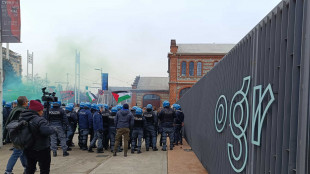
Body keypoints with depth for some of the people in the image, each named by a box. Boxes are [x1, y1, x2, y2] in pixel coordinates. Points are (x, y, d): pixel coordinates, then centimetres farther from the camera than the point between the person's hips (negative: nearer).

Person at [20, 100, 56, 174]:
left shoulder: (22, 119, 2)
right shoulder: (39, 120, -25)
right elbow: (46, 131, -35)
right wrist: (54, 129, -17)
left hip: (27, 149, 8)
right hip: (41, 149, -8)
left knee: (30, 168, 24)